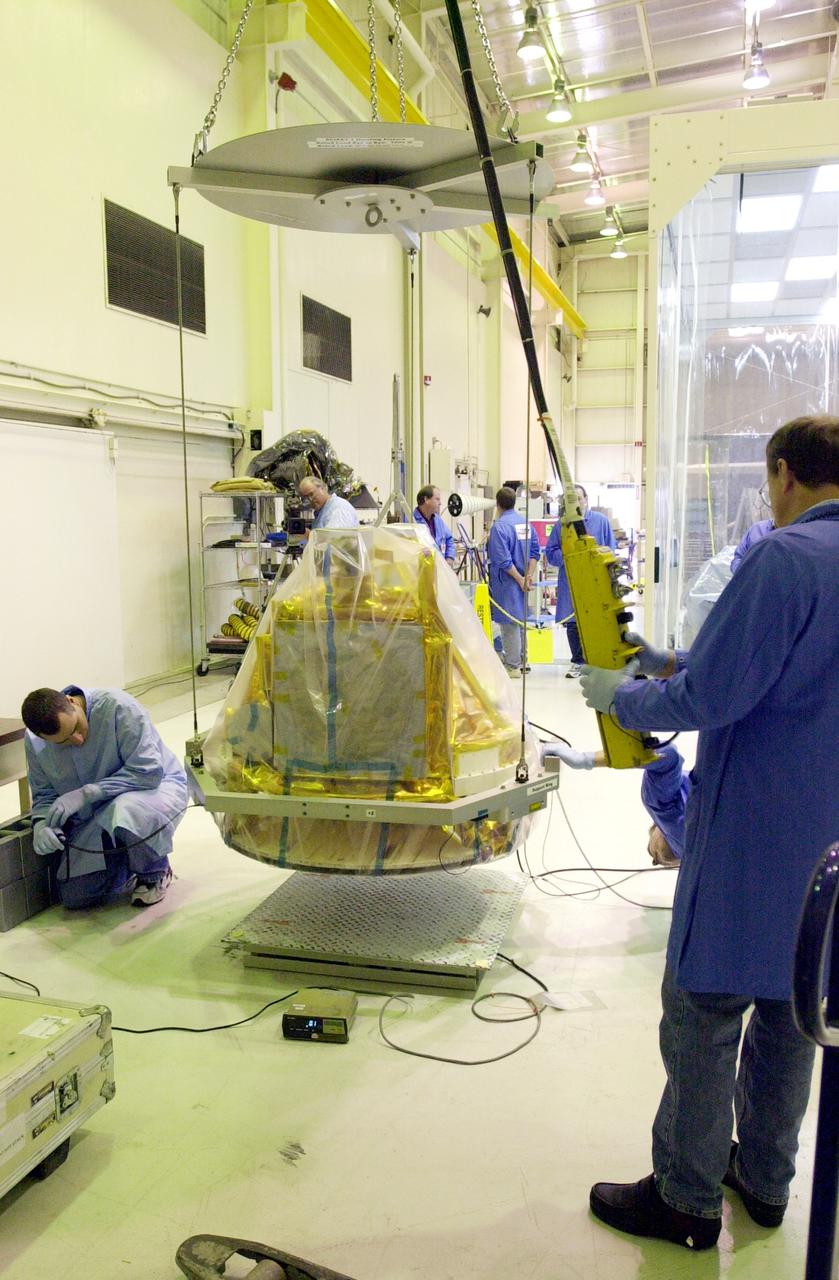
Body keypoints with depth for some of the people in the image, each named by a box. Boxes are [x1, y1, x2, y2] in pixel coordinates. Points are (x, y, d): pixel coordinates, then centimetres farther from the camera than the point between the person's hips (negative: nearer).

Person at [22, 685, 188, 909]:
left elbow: (148, 772, -28)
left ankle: (156, 874, -7)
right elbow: (43, 795, 5)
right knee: (75, 896, -8)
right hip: (93, 821, 5)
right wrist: (42, 824, -18)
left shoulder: (117, 706, -28)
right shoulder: (35, 742, -10)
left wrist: (85, 794, -31)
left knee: (123, 812, -40)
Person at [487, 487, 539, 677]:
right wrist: (529, 576, 0)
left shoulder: (499, 526, -17)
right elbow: (535, 551, 7)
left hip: (508, 581, -7)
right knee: (520, 618, 19)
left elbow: (503, 560, -21)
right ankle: (521, 660, 29)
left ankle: (512, 666, 3)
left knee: (509, 621, -1)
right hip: (521, 579, 7)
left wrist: (519, 579, -13)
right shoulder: (525, 523, 8)